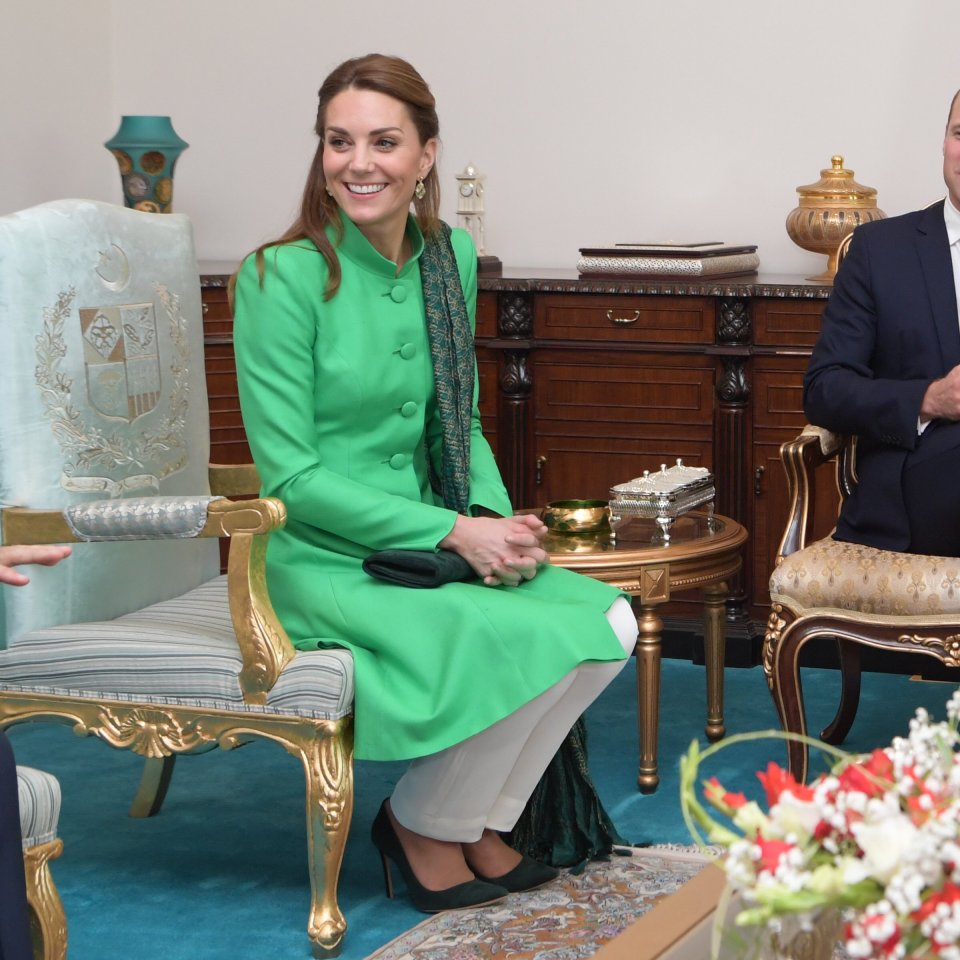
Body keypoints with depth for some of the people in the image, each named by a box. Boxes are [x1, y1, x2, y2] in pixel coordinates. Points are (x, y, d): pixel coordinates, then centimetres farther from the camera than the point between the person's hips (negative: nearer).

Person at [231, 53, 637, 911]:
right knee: (520, 639, -26)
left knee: (607, 622, -14)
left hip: (424, 545, 6)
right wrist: (454, 531, -19)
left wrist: (497, 519, -7)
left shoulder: (451, 258, 6)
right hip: (321, 560, -6)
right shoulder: (283, 277, -14)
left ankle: (479, 821, 5)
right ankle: (423, 829, 0)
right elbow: (293, 476, -15)